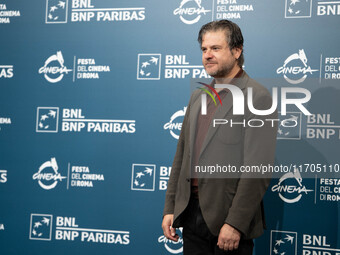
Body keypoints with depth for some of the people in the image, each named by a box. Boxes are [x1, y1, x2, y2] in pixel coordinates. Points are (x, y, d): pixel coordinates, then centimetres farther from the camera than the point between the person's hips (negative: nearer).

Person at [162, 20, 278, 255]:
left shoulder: (257, 97, -10)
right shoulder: (198, 96, 14)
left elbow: (258, 168, -16)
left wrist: (235, 224, -19)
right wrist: (170, 208, 10)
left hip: (228, 218, -6)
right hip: (191, 215, 6)